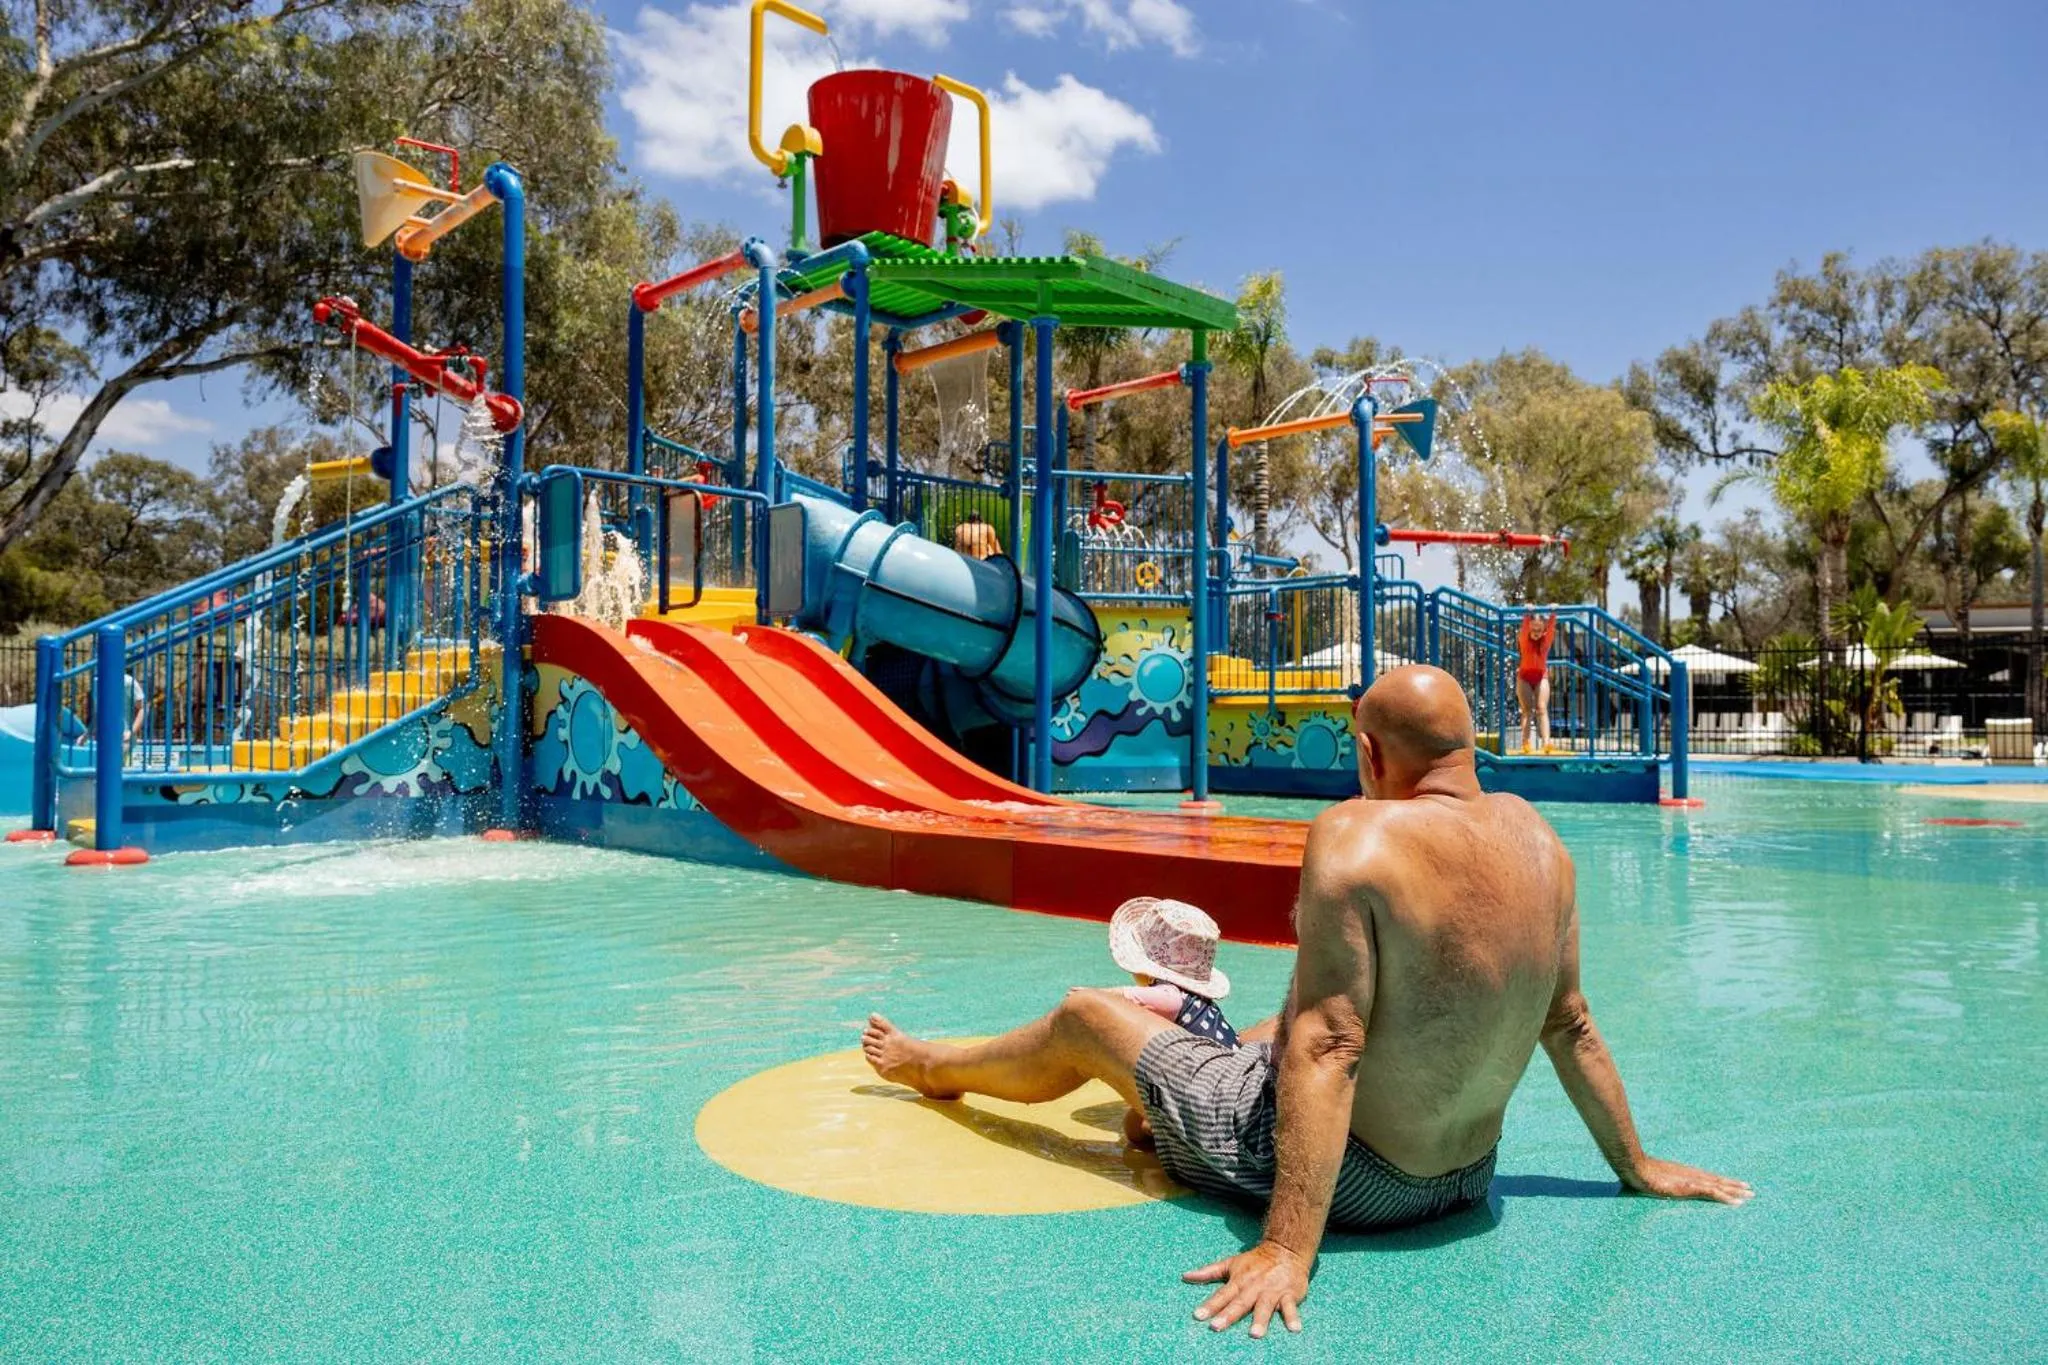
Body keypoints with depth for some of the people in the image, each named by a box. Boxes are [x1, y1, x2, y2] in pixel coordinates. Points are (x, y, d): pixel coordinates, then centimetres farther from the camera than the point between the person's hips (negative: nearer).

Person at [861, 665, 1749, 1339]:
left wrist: (1287, 1248, -30)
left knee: (1083, 1018, 14)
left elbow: (1328, 1048, -30)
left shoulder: (1356, 836, -25)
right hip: (1464, 1176, 7)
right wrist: (1636, 1167, 17)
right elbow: (1570, 1025, 4)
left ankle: (931, 1068, 42)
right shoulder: (1533, 834, -4)